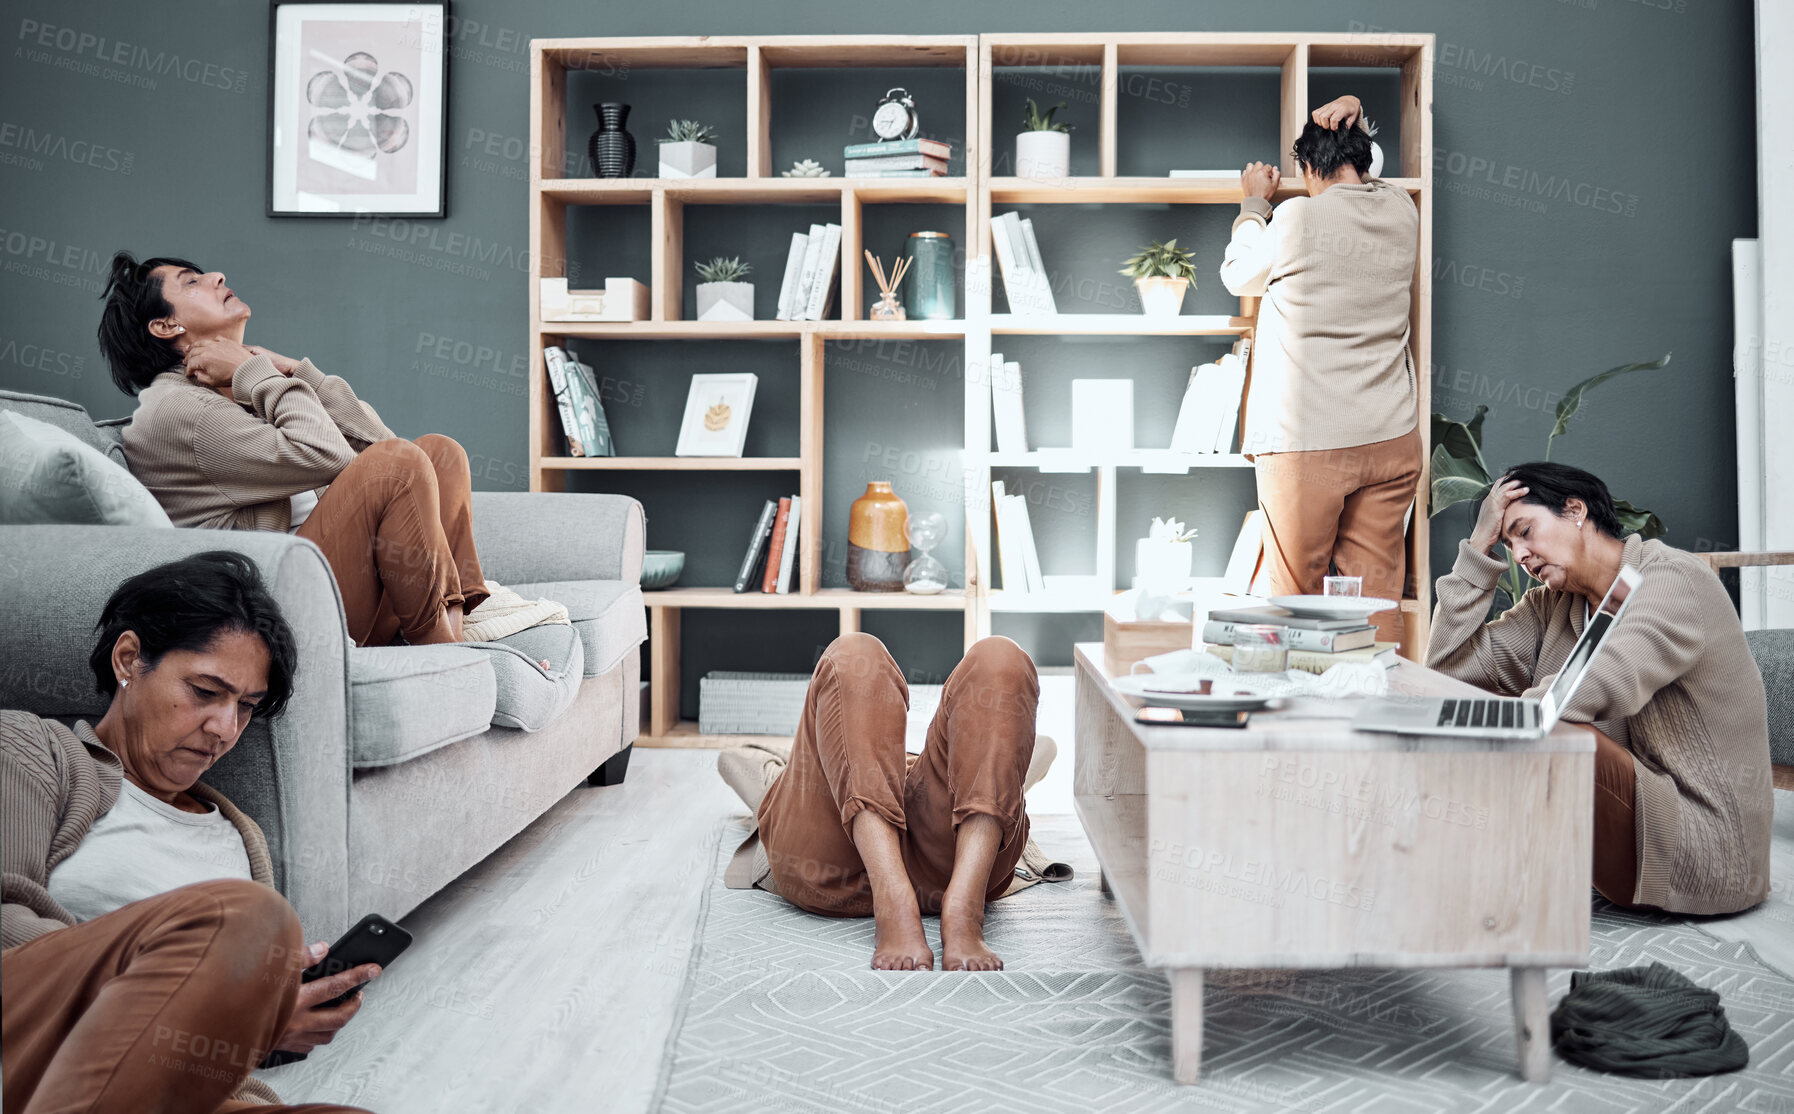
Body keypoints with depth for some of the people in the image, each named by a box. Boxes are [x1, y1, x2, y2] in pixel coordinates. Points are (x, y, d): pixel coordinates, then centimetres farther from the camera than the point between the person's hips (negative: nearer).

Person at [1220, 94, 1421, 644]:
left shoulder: (1297, 217, -8)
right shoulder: (1404, 213, 8)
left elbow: (1238, 275, 12)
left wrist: (1254, 203, 26)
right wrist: (1354, 124, 23)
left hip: (1306, 442, -5)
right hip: (1392, 439, 5)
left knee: (1294, 597, 4)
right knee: (1378, 595, 8)